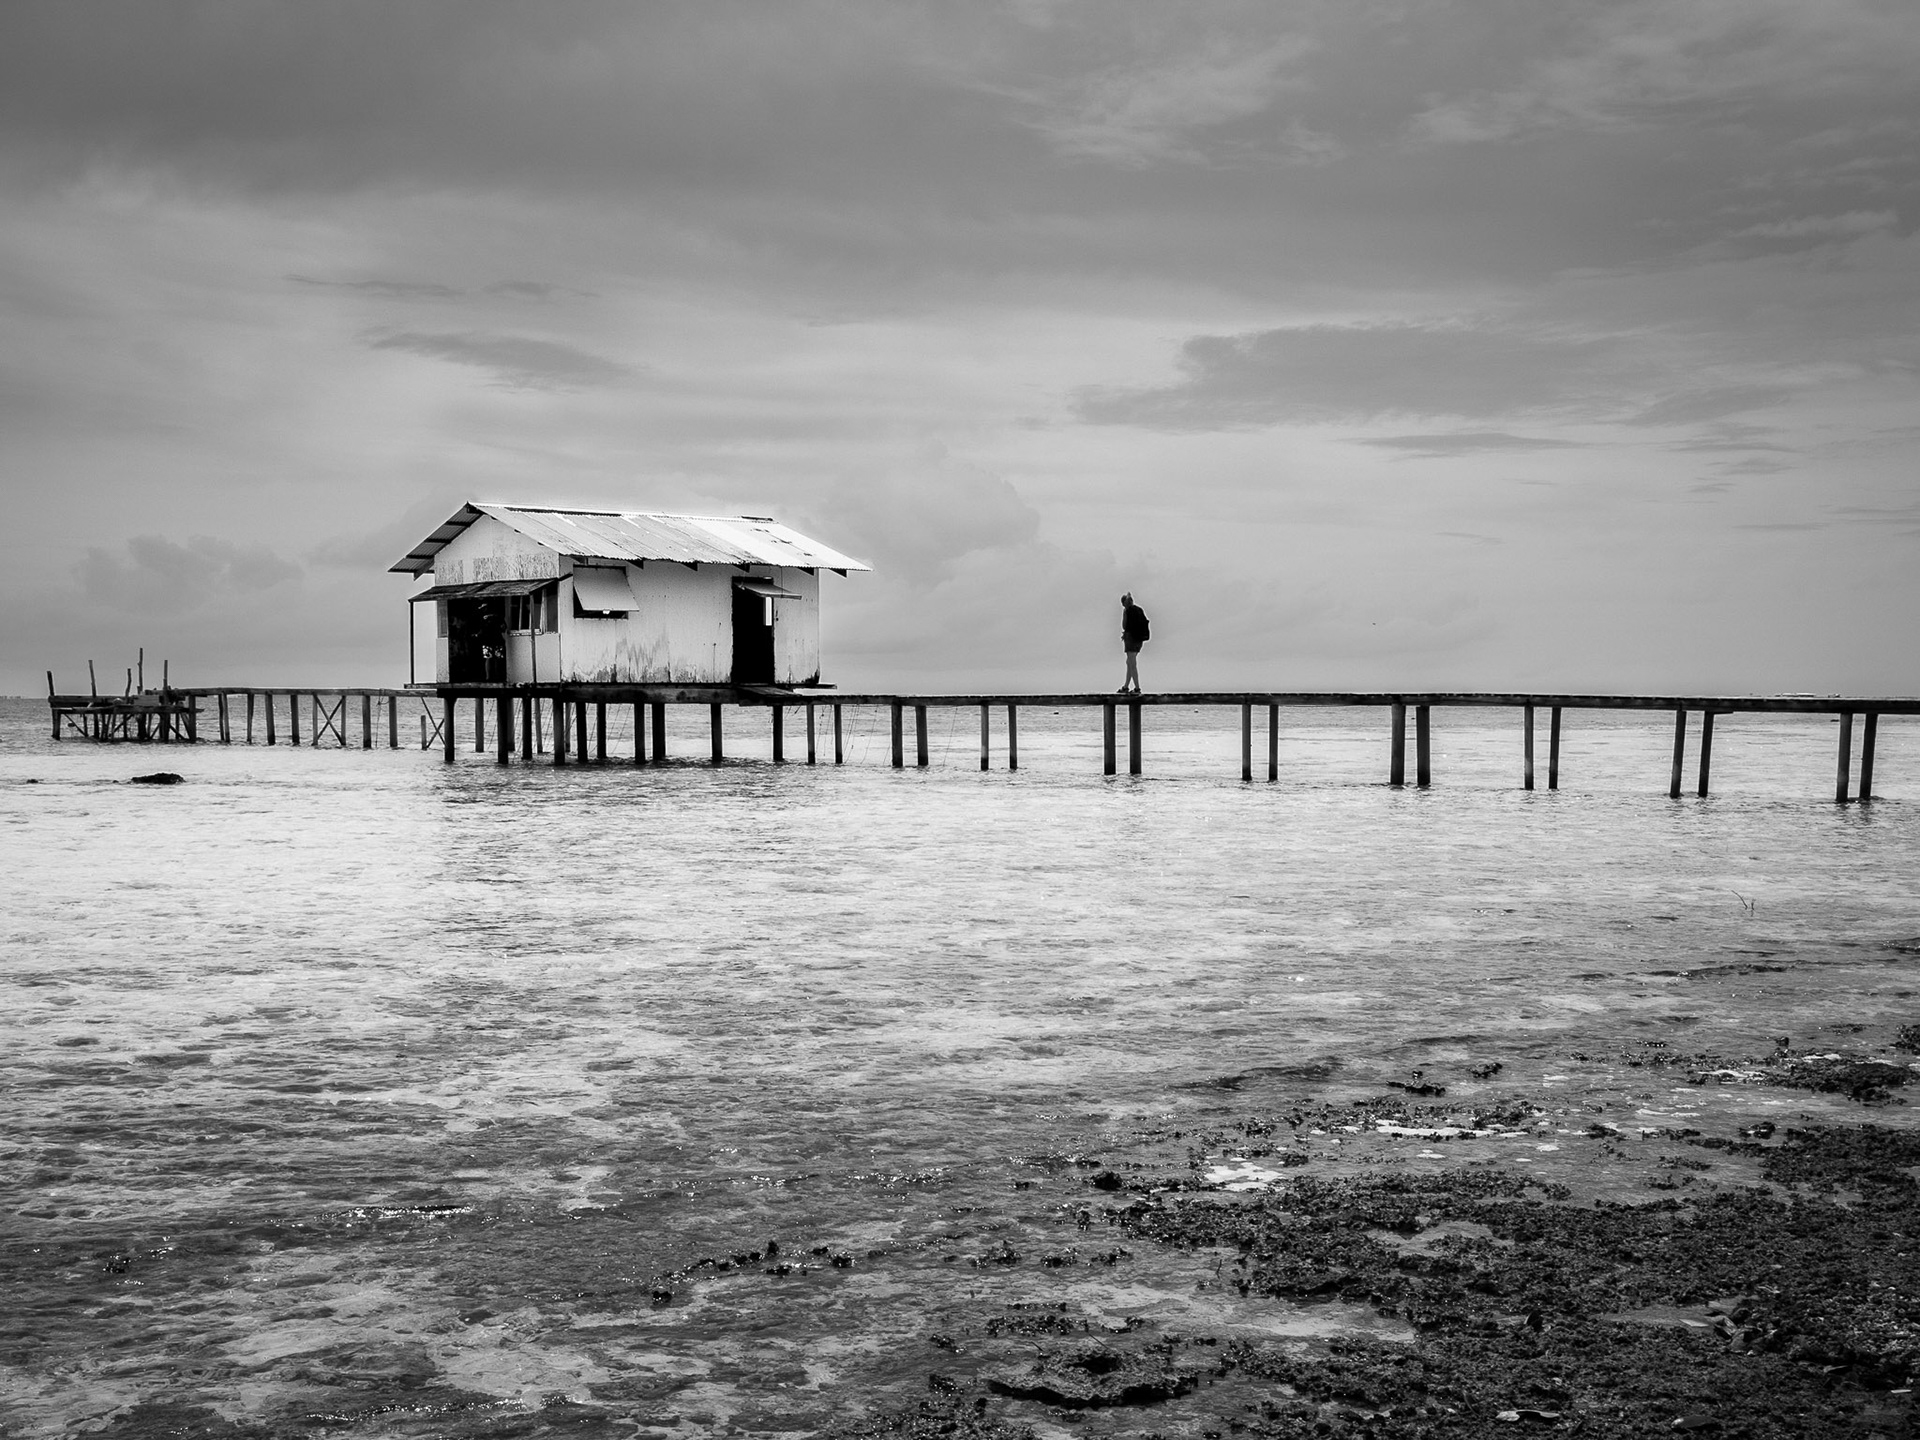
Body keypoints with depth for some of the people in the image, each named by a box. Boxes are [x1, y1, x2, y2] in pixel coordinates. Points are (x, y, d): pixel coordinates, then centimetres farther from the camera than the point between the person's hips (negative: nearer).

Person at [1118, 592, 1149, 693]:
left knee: (1132, 664, -7)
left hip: (1131, 638, -8)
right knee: (1129, 662, 18)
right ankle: (1126, 687, 25)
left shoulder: (1127, 610, -12)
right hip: (1139, 639, 8)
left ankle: (1137, 688, -11)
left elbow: (1124, 625, -15)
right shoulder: (1139, 610, 12)